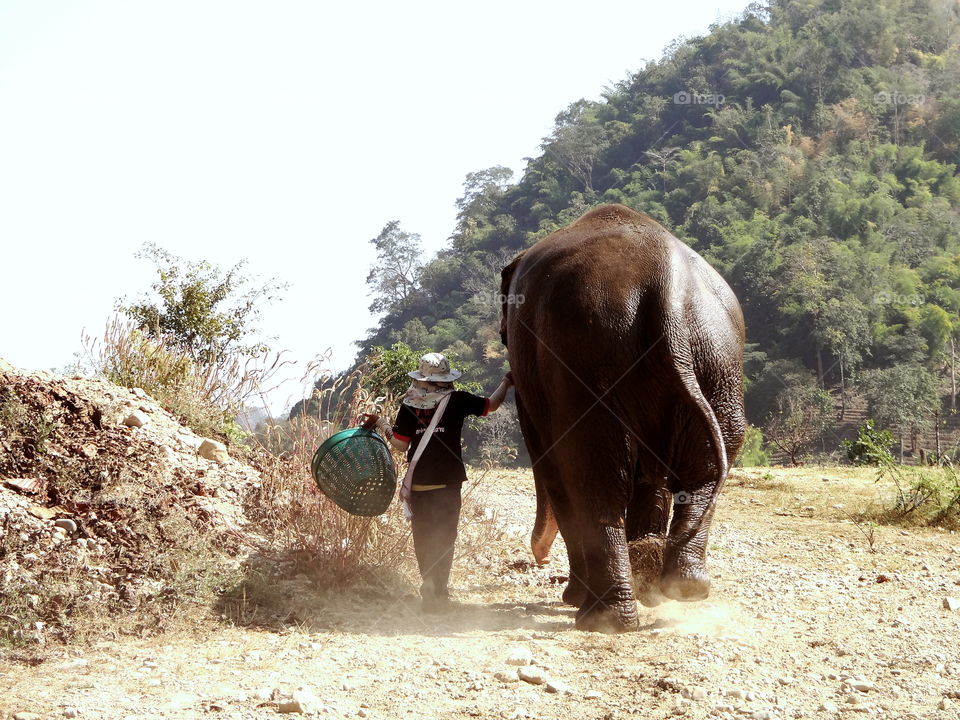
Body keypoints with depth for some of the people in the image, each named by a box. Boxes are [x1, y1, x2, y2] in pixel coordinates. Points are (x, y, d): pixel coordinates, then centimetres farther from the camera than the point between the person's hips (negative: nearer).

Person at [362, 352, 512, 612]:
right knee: (444, 537, 3)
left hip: (418, 481, 2)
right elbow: (491, 404, 10)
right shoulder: (457, 400, -2)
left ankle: (429, 586, 12)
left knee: (423, 537, 11)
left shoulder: (408, 404, 1)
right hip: (447, 482, -2)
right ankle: (438, 591, -3)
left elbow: (401, 444, 2)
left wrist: (380, 424, 17)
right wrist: (506, 383, 29)